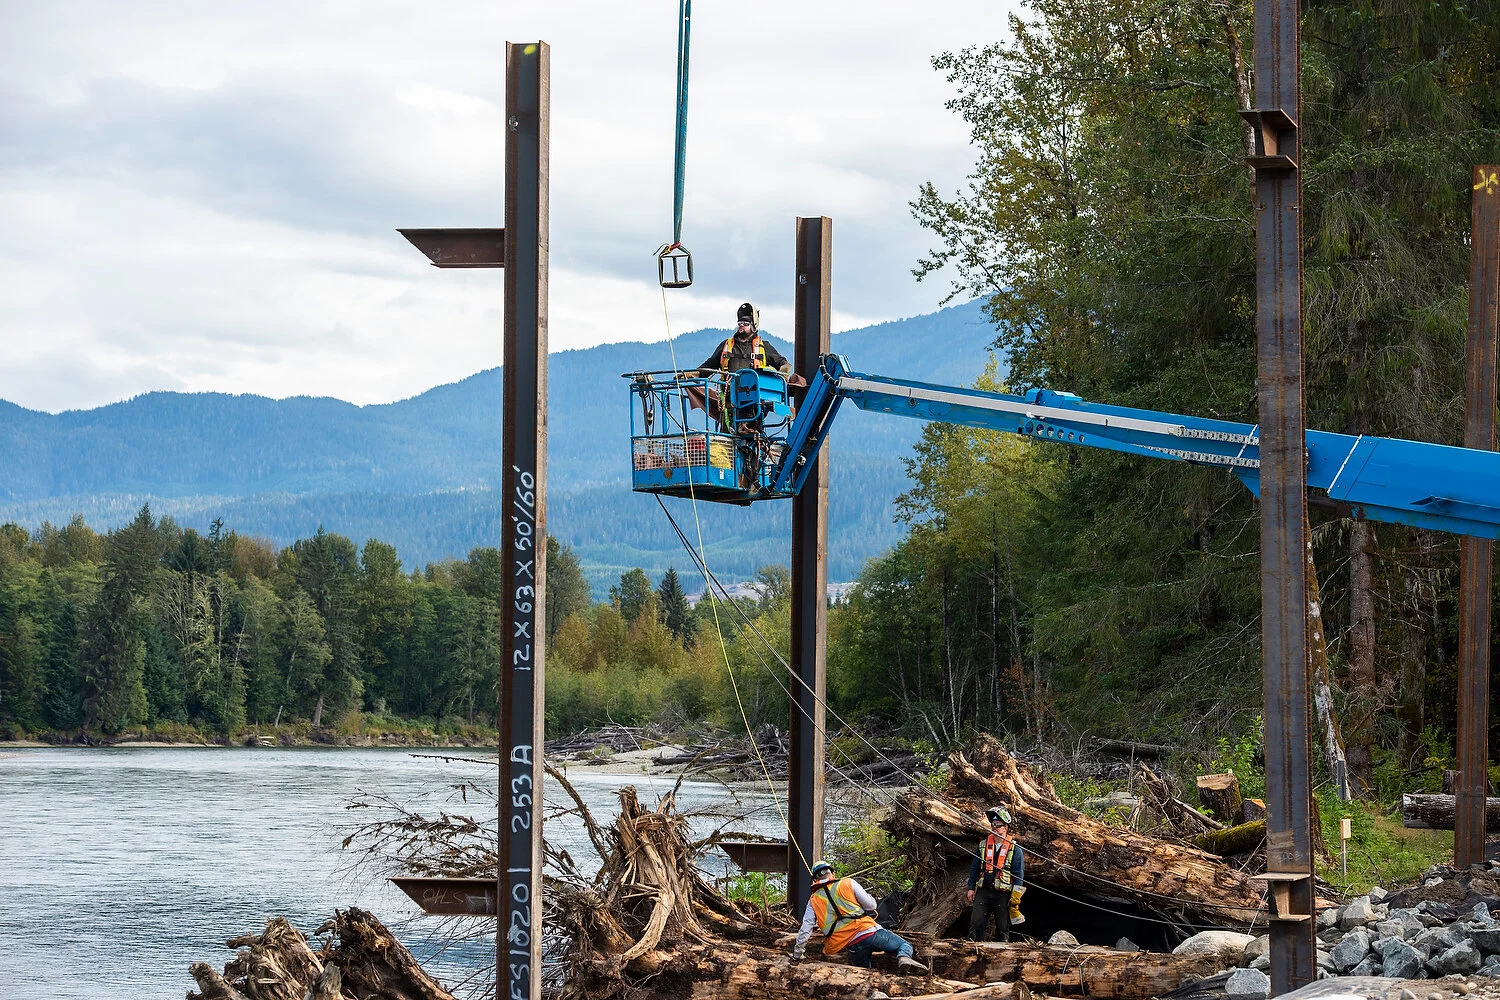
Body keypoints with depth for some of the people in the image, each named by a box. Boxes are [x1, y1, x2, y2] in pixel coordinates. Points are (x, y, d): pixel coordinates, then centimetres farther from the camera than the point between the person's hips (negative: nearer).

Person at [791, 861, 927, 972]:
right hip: (870, 932, -2)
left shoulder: (813, 902, 13)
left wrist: (796, 955, 20)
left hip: (853, 946, 2)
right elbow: (871, 904, 4)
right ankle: (903, 958, -25)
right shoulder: (847, 884, 8)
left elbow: (805, 931, 10)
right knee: (904, 945, 10)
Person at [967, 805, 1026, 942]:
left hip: (1003, 895, -2)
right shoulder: (983, 846, 11)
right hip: (983, 892, 3)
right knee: (976, 924, -7)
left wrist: (1015, 897, -7)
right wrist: (971, 888, 9)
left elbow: (1019, 875, -2)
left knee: (1003, 929, 4)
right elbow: (974, 869, 16)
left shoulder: (1015, 849, 0)